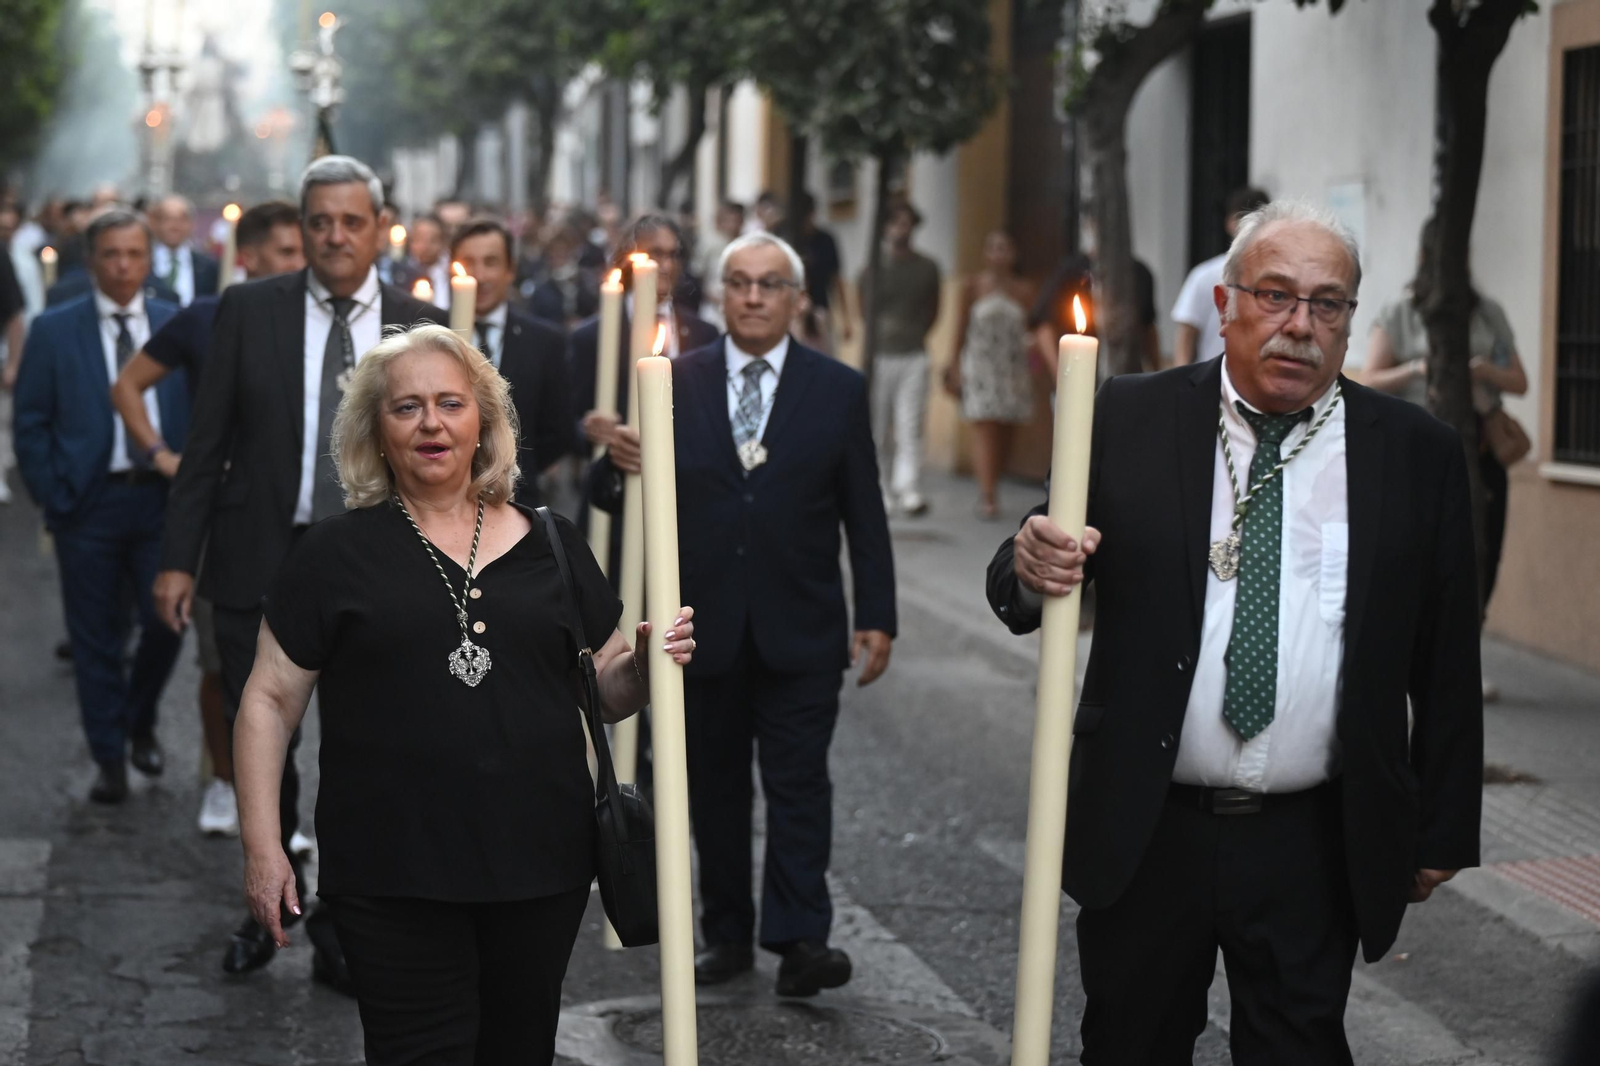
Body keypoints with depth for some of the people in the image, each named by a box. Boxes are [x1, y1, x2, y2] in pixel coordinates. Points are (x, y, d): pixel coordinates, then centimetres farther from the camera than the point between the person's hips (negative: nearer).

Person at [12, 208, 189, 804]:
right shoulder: (54, 331, 1)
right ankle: (110, 760, 15)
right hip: (88, 502, -1)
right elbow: (31, 424, 1)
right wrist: (52, 499, -5)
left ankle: (140, 722, 26)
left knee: (166, 620, -1)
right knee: (96, 640, 4)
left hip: (160, 496, 1)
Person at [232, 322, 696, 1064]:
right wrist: (263, 847, -5)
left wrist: (645, 664, -9)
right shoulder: (337, 555, 0)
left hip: (541, 866, 3)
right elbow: (270, 701, 1)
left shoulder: (551, 548, 8)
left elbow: (604, 692, 13)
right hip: (394, 877, -3)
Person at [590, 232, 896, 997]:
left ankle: (799, 941, -5)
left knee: (798, 784, -4)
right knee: (714, 787, 8)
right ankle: (727, 934, 16)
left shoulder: (838, 390, 4)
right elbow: (618, 497, 2)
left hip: (800, 629, -1)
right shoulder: (674, 383, 5)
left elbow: (863, 514, 4)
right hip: (704, 622, 1)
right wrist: (619, 467, -22)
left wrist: (877, 617, 0)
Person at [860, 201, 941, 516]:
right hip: (880, 355, 0)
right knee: (879, 428, 3)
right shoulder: (874, 268, 6)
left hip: (914, 357, 0)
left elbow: (933, 309, 17)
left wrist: (917, 333, 7)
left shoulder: (927, 268, 9)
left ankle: (910, 492, -16)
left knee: (910, 428, -9)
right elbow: (867, 309, 6)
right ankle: (886, 490, 15)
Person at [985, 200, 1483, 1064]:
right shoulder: (1130, 421, 0)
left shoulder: (1418, 455, 1)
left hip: (1315, 853, 0)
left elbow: (1446, 662, 4)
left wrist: (1442, 832, 5)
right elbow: (1020, 588, 0)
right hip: (1142, 831, 1)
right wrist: (1031, 569, -24)